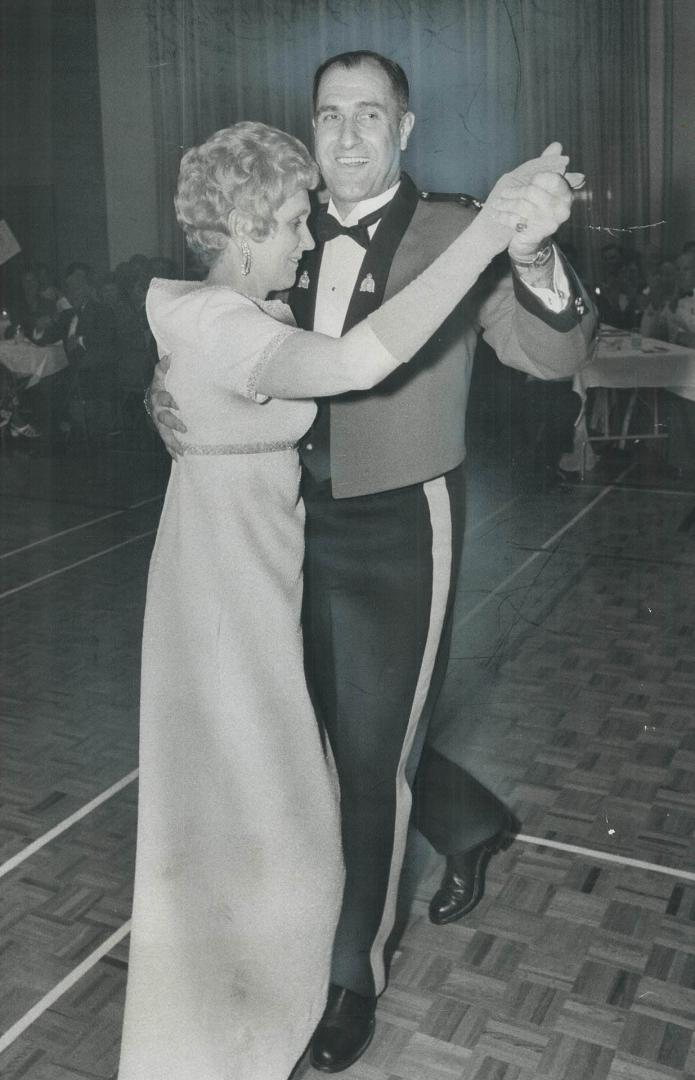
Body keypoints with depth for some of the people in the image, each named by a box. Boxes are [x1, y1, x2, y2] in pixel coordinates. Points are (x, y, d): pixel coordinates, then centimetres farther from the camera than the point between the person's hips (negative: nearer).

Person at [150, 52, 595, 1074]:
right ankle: (472, 824, 50)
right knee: (342, 728, 20)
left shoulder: (454, 235, -8)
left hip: (402, 531, -5)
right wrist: (167, 395, -9)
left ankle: (357, 969, 30)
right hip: (304, 527, 6)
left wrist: (534, 259, -38)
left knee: (373, 757, 5)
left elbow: (554, 355, -18)